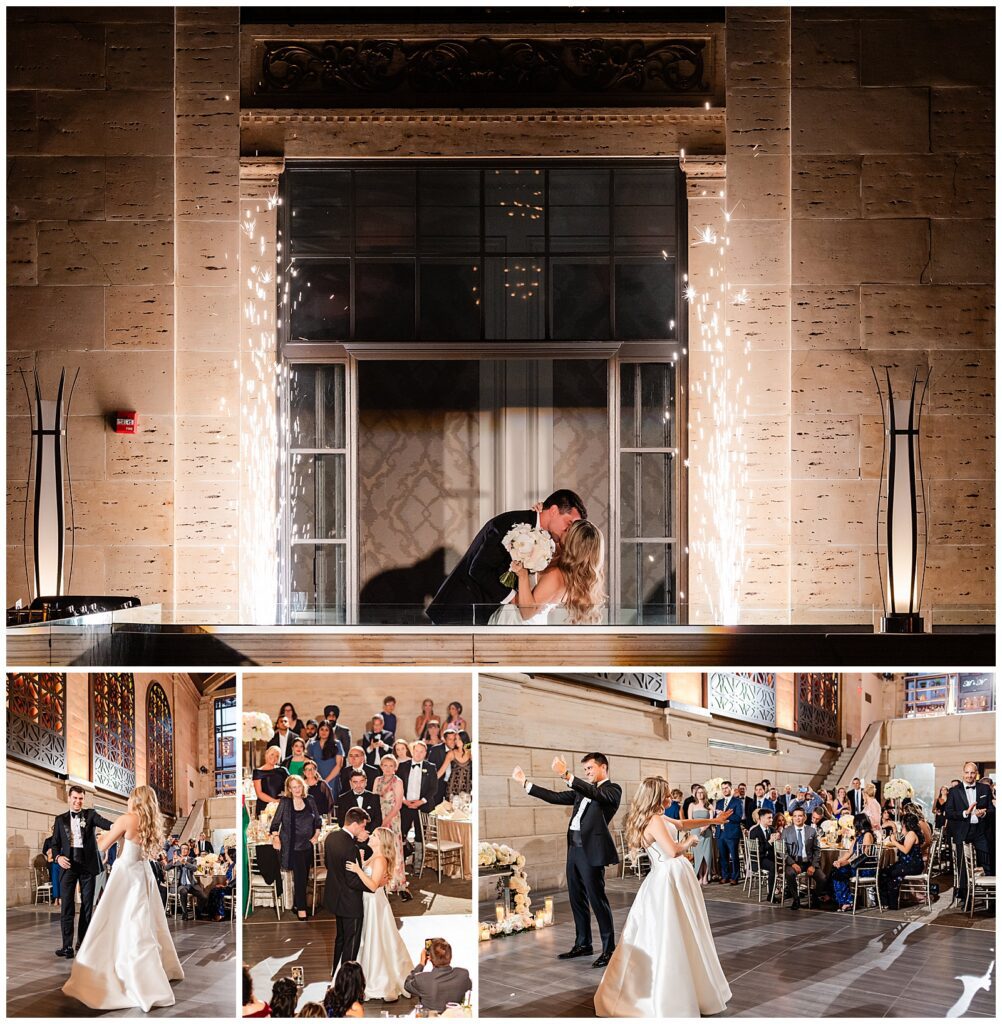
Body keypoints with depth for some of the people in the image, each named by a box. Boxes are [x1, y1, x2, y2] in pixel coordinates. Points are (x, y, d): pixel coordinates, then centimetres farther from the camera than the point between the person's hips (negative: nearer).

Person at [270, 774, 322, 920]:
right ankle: (301, 908, -6)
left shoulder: (309, 800, 5)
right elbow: (276, 822, 0)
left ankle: (296, 905, 20)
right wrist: (276, 838, -6)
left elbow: (317, 820, 13)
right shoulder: (285, 802, -5)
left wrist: (316, 835, 4)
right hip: (292, 845, -4)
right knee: (300, 875, -11)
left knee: (304, 876, 7)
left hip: (307, 844, 4)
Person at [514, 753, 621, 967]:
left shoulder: (612, 790, -3)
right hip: (574, 850, 8)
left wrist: (567, 776, -36)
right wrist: (525, 783, 13)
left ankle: (609, 949, -2)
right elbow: (555, 797, 18)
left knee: (597, 899, -7)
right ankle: (583, 944, 22)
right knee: (577, 899, 12)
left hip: (592, 851, -8)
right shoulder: (583, 790, 20)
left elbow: (596, 794, -23)